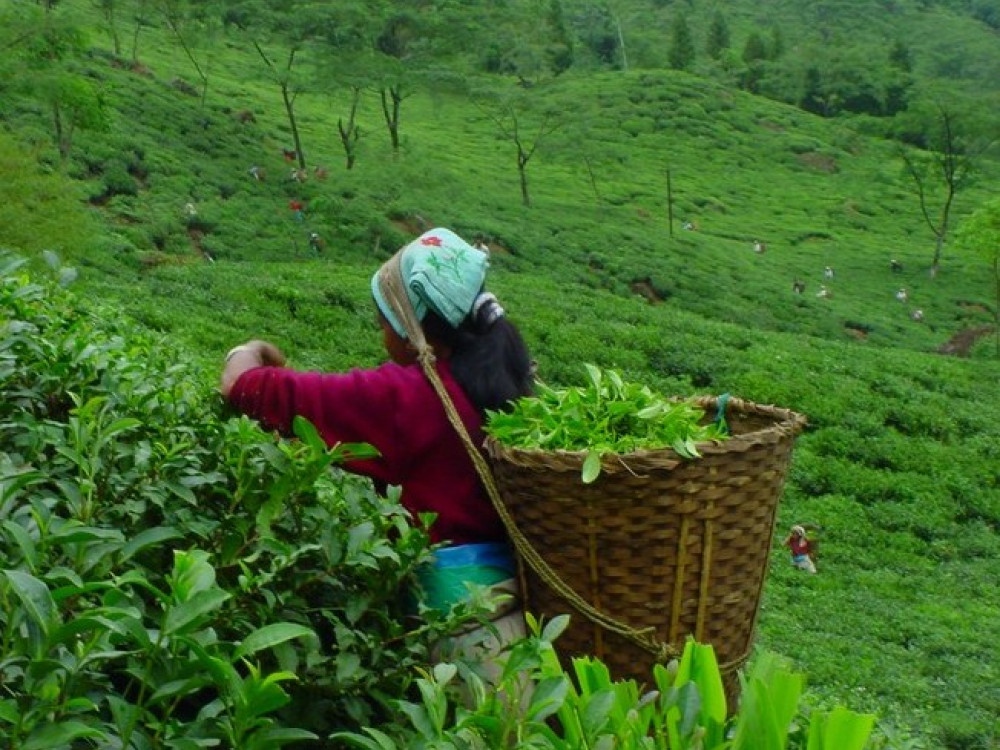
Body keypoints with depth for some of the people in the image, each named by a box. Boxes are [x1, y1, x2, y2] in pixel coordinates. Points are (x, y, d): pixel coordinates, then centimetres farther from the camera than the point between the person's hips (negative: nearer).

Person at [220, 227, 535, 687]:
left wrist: (250, 352, 16)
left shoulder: (398, 396, -13)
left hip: (445, 586, -7)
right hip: (511, 574, 7)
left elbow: (241, 385, -7)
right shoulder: (499, 373, 5)